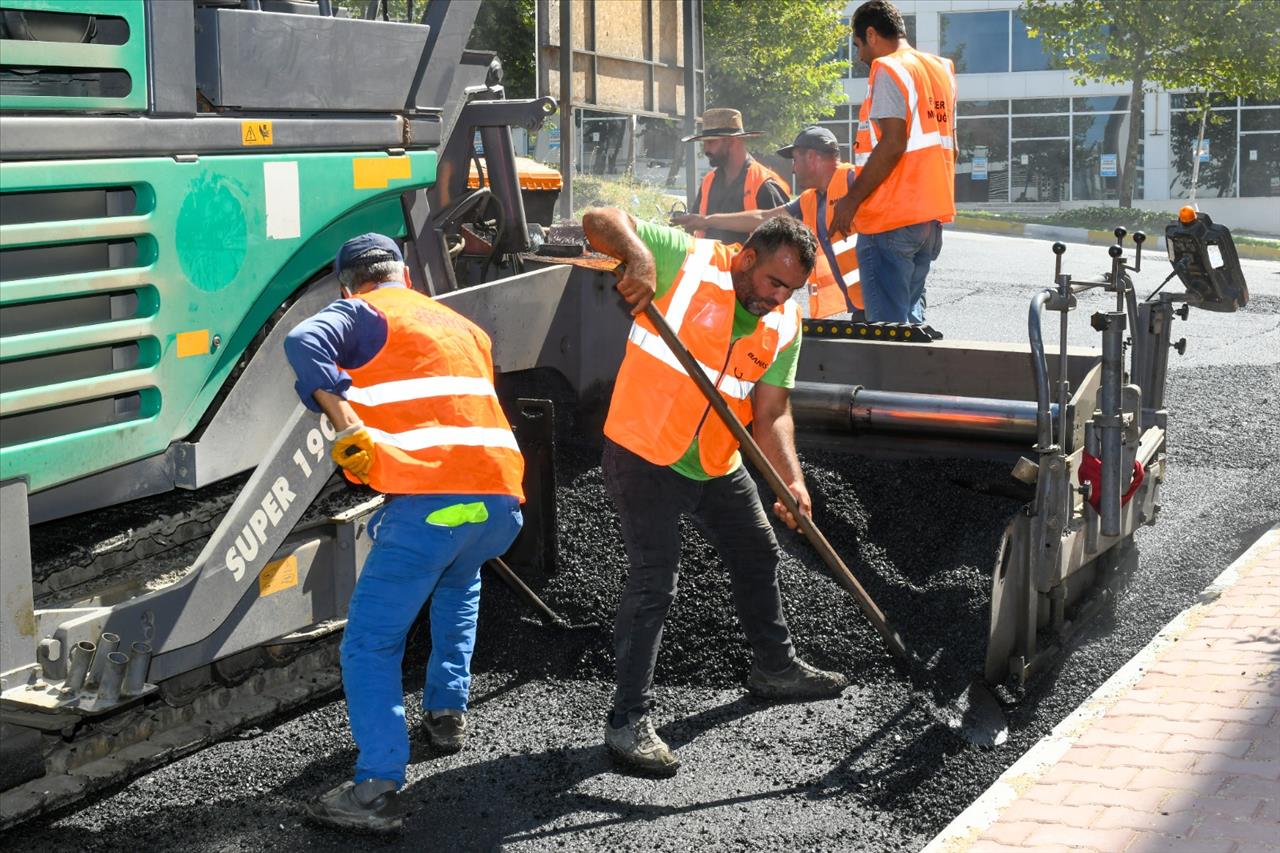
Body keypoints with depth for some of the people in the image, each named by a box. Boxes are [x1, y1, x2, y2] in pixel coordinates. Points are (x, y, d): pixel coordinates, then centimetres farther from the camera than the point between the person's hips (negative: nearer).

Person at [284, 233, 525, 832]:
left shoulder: (365, 315, 10)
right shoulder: (462, 326, 30)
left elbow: (304, 343, -11)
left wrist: (346, 424, -11)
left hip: (429, 503, -6)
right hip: (502, 502, 7)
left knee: (370, 644, -3)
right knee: (458, 580, 38)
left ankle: (377, 788, -17)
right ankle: (447, 711, 35)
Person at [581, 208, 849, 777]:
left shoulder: (784, 327, -1)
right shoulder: (687, 261, -15)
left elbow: (771, 414, -6)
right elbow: (601, 222, -18)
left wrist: (791, 481, -21)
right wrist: (639, 256, -39)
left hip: (717, 466, 7)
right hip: (644, 454, -7)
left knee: (758, 558, 21)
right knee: (654, 580, -12)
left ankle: (776, 668, 45)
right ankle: (628, 722, -6)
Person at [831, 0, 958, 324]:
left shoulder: (889, 69, -11)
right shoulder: (940, 69, 15)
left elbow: (893, 144, -19)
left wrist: (851, 200, -15)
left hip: (890, 219, -9)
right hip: (931, 216, 9)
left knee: (887, 324, -5)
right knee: (911, 315, 17)